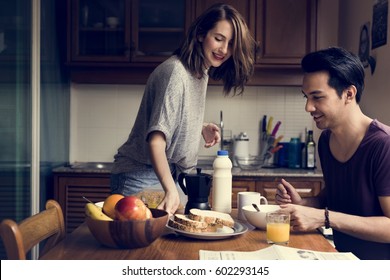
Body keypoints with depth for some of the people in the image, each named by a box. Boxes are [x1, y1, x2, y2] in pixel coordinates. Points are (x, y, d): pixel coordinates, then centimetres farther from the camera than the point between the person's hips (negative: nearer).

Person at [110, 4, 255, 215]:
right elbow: (156, 140, -32)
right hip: (142, 176, -8)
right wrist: (170, 189, -43)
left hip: (169, 174, 8)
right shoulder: (175, 72, -22)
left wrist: (202, 129, 6)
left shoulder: (202, 71, 6)